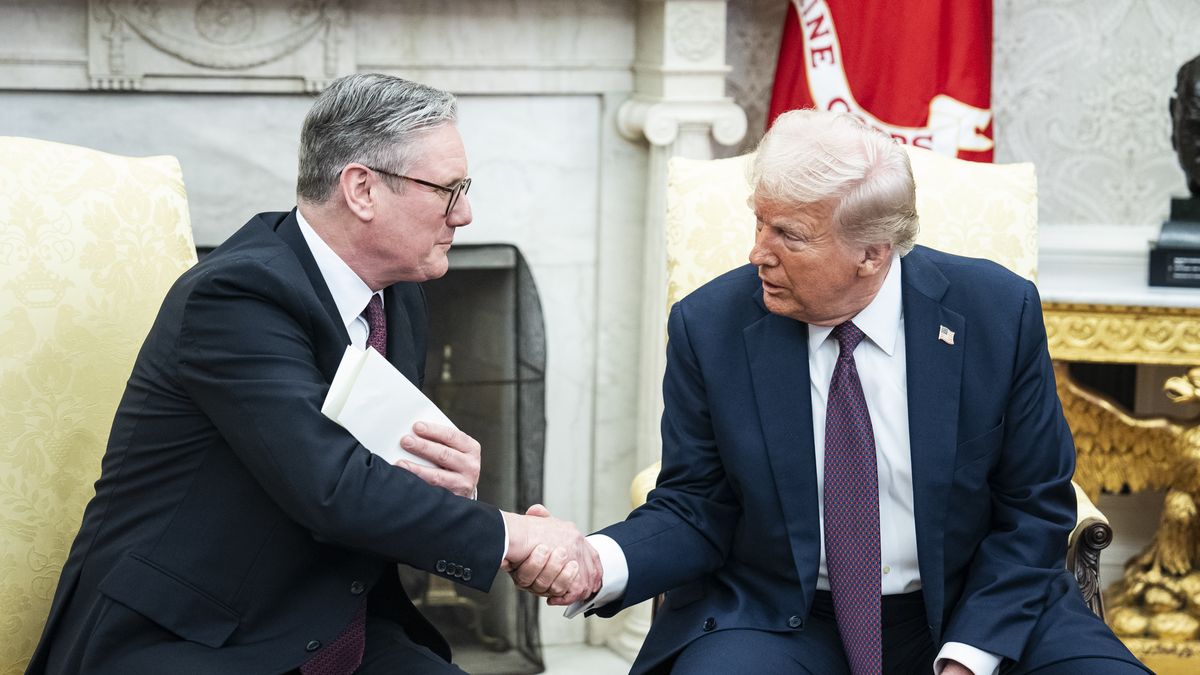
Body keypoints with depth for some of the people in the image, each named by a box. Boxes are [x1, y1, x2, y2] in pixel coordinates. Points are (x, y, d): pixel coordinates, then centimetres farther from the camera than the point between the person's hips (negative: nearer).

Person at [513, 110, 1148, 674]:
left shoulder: (998, 313, -8)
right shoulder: (709, 326, -7)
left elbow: (1034, 509, -1)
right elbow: (696, 512, -1)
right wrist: (596, 563, -21)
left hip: (972, 613, 1)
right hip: (777, 622, -1)